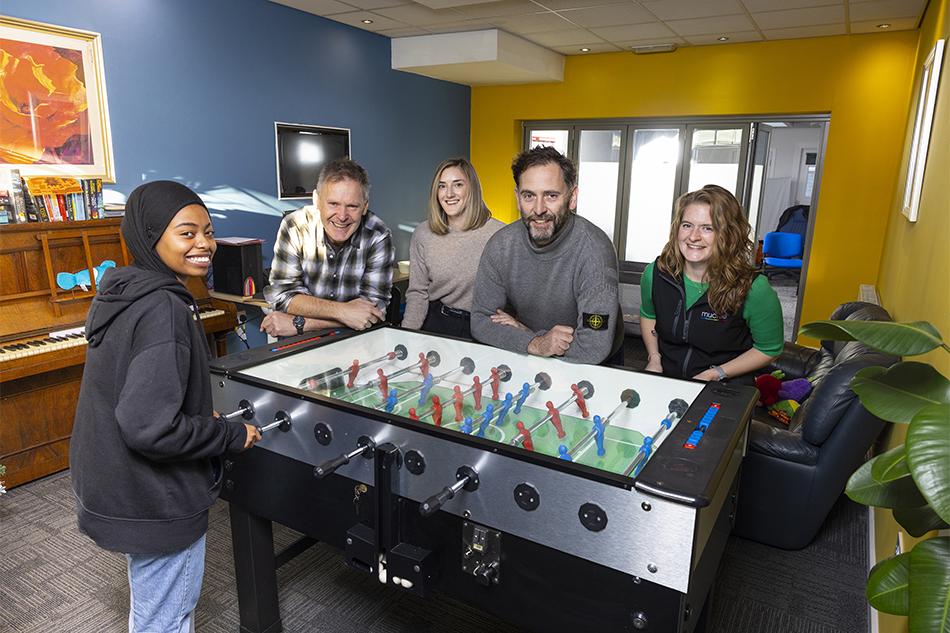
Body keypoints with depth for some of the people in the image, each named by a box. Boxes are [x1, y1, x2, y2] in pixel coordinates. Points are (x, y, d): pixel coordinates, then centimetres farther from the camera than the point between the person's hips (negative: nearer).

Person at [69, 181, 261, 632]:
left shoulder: (125, 292, 3)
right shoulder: (164, 309, -26)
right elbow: (151, 429, -32)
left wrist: (198, 415, 8)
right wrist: (232, 434, -18)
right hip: (156, 503, -9)